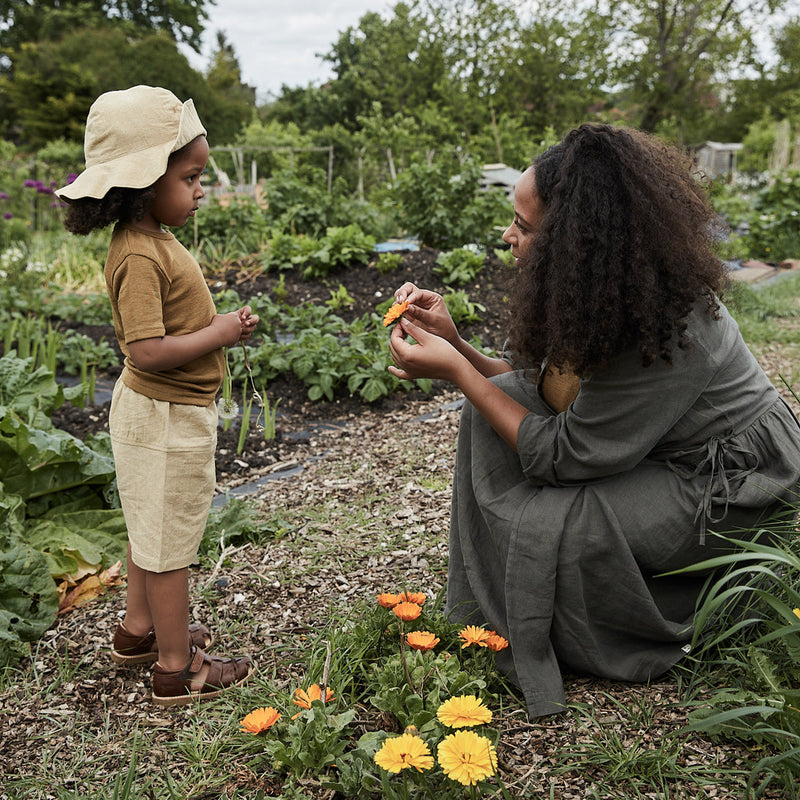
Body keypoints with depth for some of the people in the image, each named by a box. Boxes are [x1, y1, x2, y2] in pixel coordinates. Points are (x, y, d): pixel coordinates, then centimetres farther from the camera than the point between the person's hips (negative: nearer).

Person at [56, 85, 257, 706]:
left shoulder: (155, 239, 7)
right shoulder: (140, 255, -25)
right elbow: (147, 351, -30)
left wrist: (221, 325, 4)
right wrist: (218, 334, -21)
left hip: (166, 409, 10)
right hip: (165, 417, -10)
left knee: (153, 527, 23)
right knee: (170, 538, 3)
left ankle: (139, 630, 42)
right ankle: (177, 668, 20)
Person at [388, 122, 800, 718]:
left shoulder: (664, 334, -34)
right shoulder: (595, 293, -9)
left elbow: (560, 457, -28)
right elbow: (532, 385, 0)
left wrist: (456, 372, -26)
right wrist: (455, 343, -13)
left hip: (738, 485, -8)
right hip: (655, 449, 8)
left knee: (540, 523, -24)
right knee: (496, 408, -7)